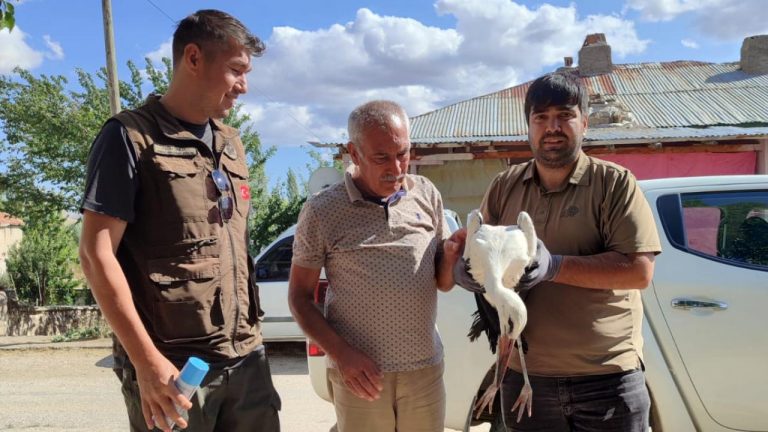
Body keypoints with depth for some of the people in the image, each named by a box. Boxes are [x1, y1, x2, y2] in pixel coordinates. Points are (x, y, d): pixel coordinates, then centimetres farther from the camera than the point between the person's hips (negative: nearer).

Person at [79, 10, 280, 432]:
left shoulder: (230, 143, 12)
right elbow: (97, 255, -11)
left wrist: (250, 330, 13)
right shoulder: (131, 137, -7)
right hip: (173, 364, -6)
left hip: (246, 356, 6)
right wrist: (147, 359, -16)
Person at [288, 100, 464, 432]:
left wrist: (451, 257, -15)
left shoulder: (427, 195, -1)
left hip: (425, 370, 3)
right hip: (361, 374, -2)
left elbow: (444, 283, 6)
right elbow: (299, 296, -2)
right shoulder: (322, 211, -9)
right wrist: (342, 354, -13)